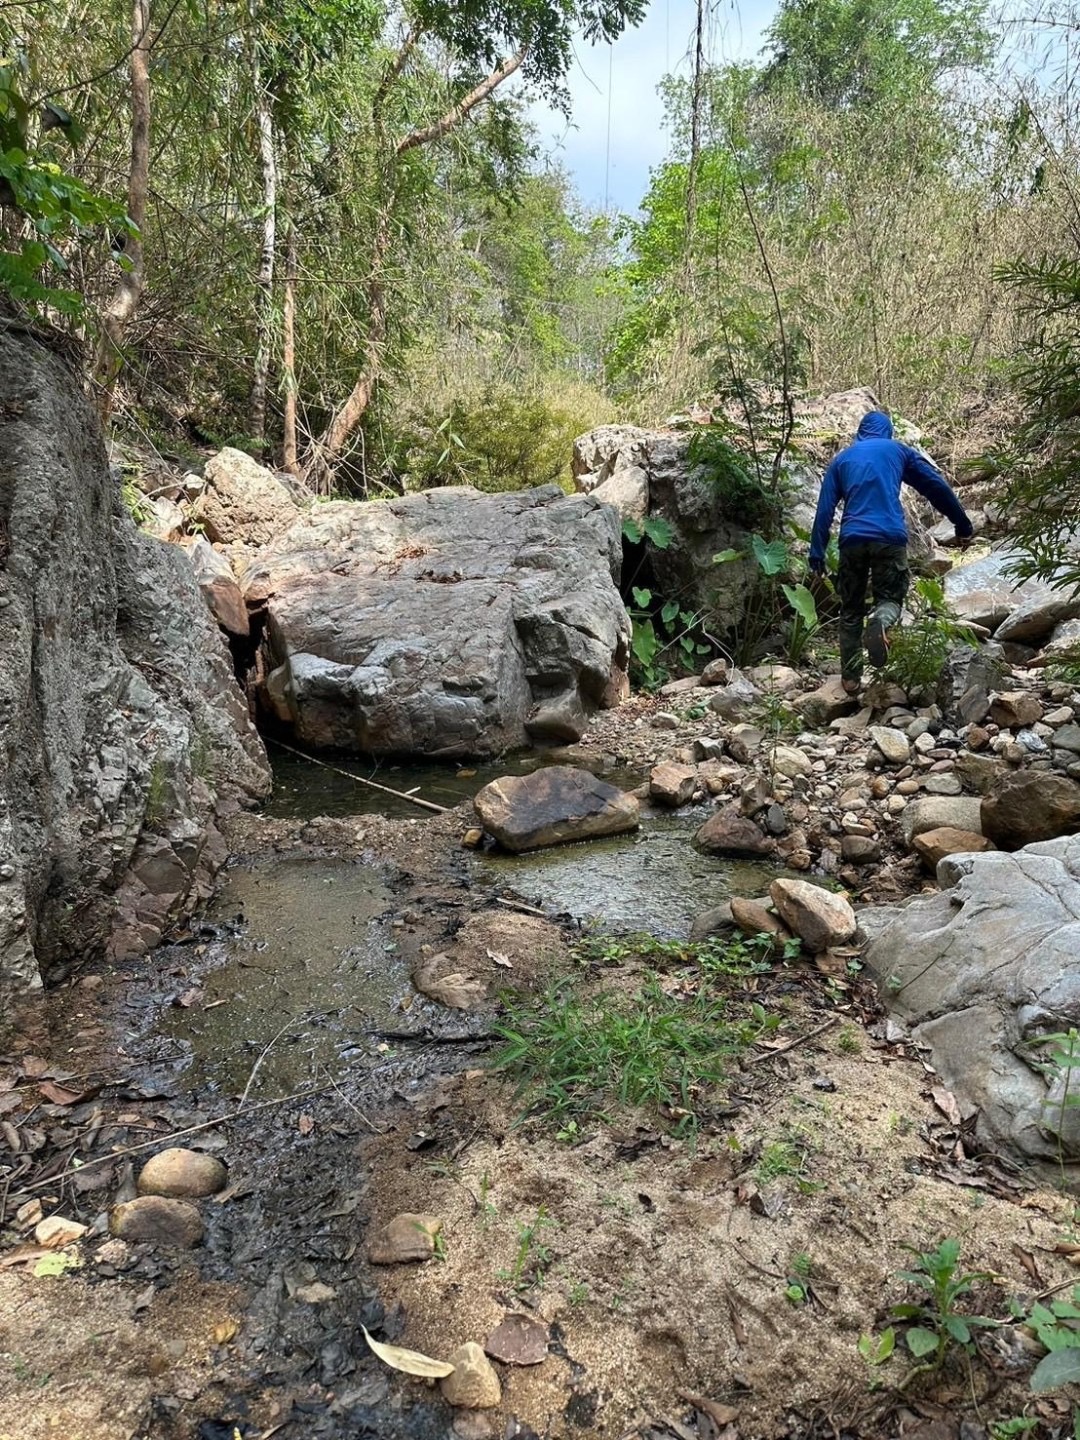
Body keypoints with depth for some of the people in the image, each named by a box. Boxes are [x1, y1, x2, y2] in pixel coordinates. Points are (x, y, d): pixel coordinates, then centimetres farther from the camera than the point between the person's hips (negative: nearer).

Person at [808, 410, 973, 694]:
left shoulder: (842, 459, 19)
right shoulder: (898, 450, 17)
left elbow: (825, 508, 11)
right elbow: (937, 486, 15)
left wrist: (817, 553, 9)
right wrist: (963, 525, 20)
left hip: (852, 539, 1)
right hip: (889, 537, -1)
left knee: (851, 610, 13)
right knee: (890, 597, 11)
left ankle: (850, 678, 9)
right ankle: (880, 624, -26)